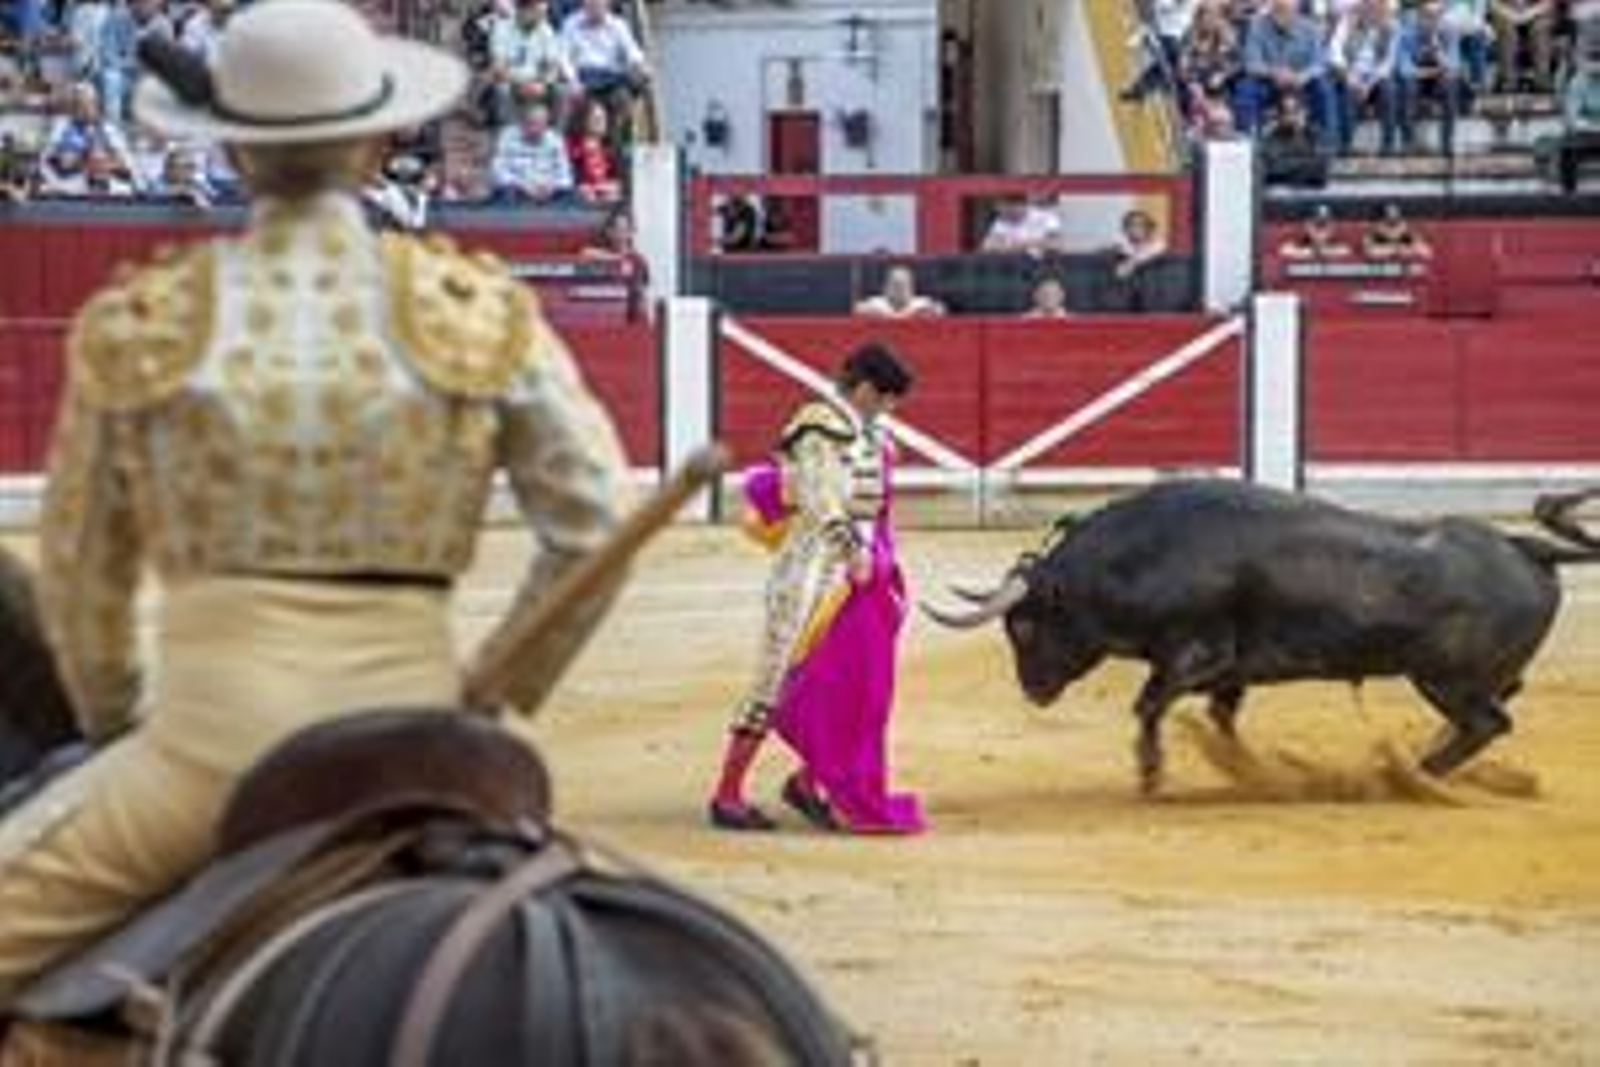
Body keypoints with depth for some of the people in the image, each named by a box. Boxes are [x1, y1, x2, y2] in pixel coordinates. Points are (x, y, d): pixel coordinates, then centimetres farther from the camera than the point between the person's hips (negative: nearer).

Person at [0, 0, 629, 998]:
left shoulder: (138, 326, 5)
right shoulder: (479, 311, 5)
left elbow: (80, 574, 14)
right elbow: (593, 528, 3)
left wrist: (116, 725, 30)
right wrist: (498, 699, 15)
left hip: (217, 737, -2)